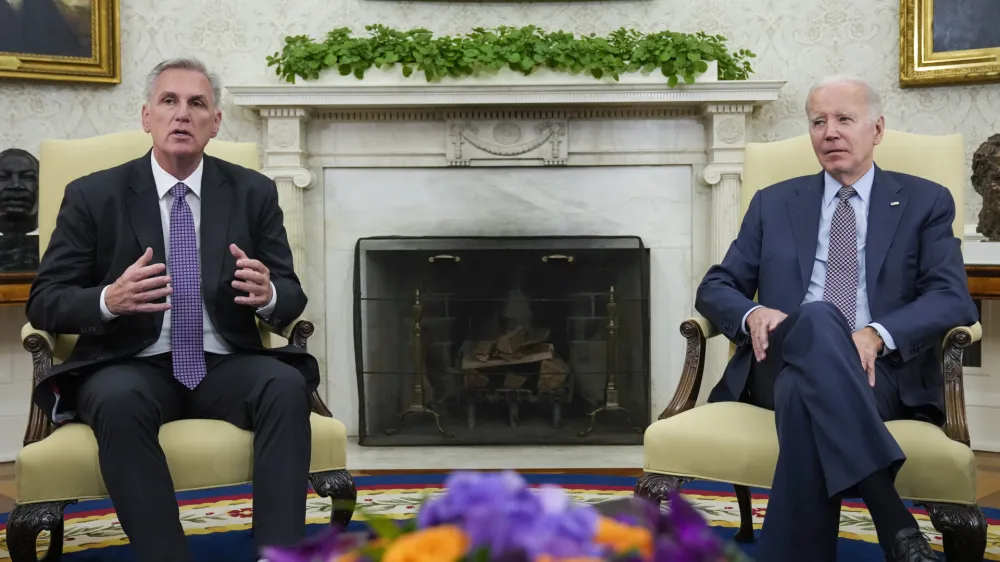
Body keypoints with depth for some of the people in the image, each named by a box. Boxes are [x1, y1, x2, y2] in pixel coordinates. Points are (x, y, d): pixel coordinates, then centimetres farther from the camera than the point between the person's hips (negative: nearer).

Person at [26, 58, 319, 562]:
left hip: (226, 365, 2)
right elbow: (44, 302, 1)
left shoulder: (254, 192, 8)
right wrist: (109, 300, -22)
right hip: (132, 367, -1)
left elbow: (292, 295, 7)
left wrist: (268, 295, -20)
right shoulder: (93, 195, 3)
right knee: (119, 402, -36)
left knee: (287, 385, -31)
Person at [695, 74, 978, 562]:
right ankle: (893, 521, -49)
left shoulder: (925, 202, 15)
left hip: (880, 372, -1)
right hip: (782, 362, 2)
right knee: (817, 320, -39)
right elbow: (715, 288, 17)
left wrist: (877, 334, -20)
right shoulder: (773, 203, 22)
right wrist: (752, 314, -9)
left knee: (804, 391, -40)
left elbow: (952, 298, 1)